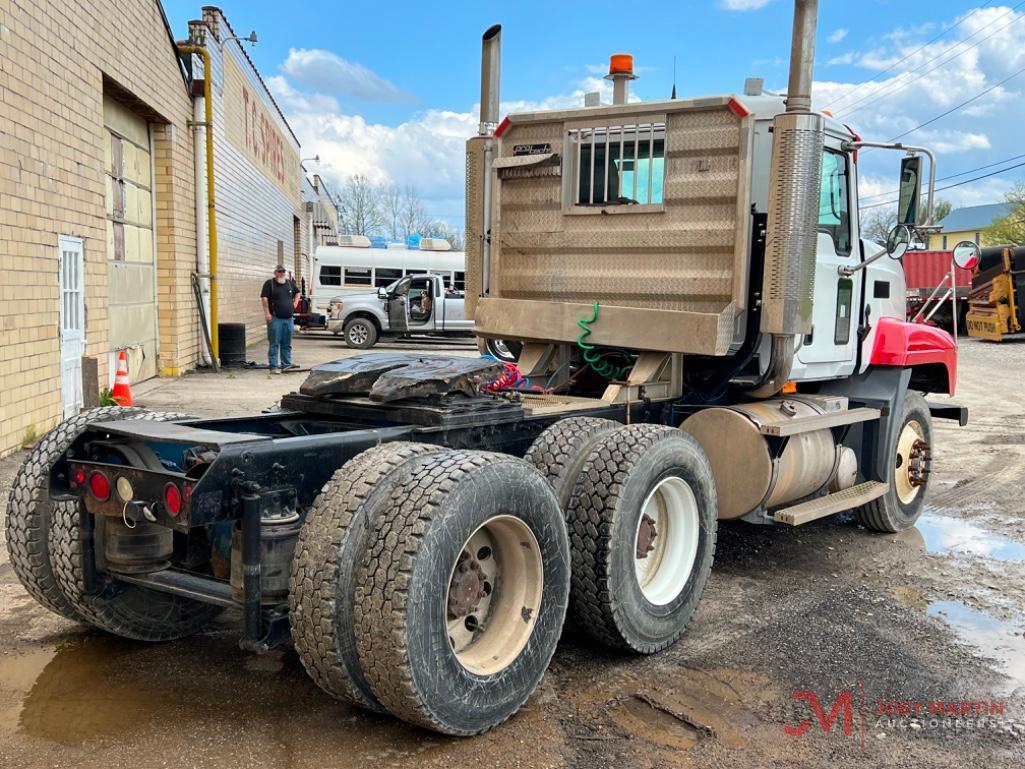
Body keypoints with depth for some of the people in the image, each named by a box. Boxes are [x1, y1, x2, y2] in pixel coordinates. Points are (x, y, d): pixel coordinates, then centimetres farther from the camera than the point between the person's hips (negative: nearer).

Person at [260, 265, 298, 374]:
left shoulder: (290, 283, 13)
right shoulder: (269, 283, -3)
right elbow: (264, 297, -11)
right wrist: (267, 313, -18)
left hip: (288, 318, 6)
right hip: (275, 318, -5)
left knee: (287, 344, 12)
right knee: (274, 344, -4)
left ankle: (286, 364, 21)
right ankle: (273, 366, -3)